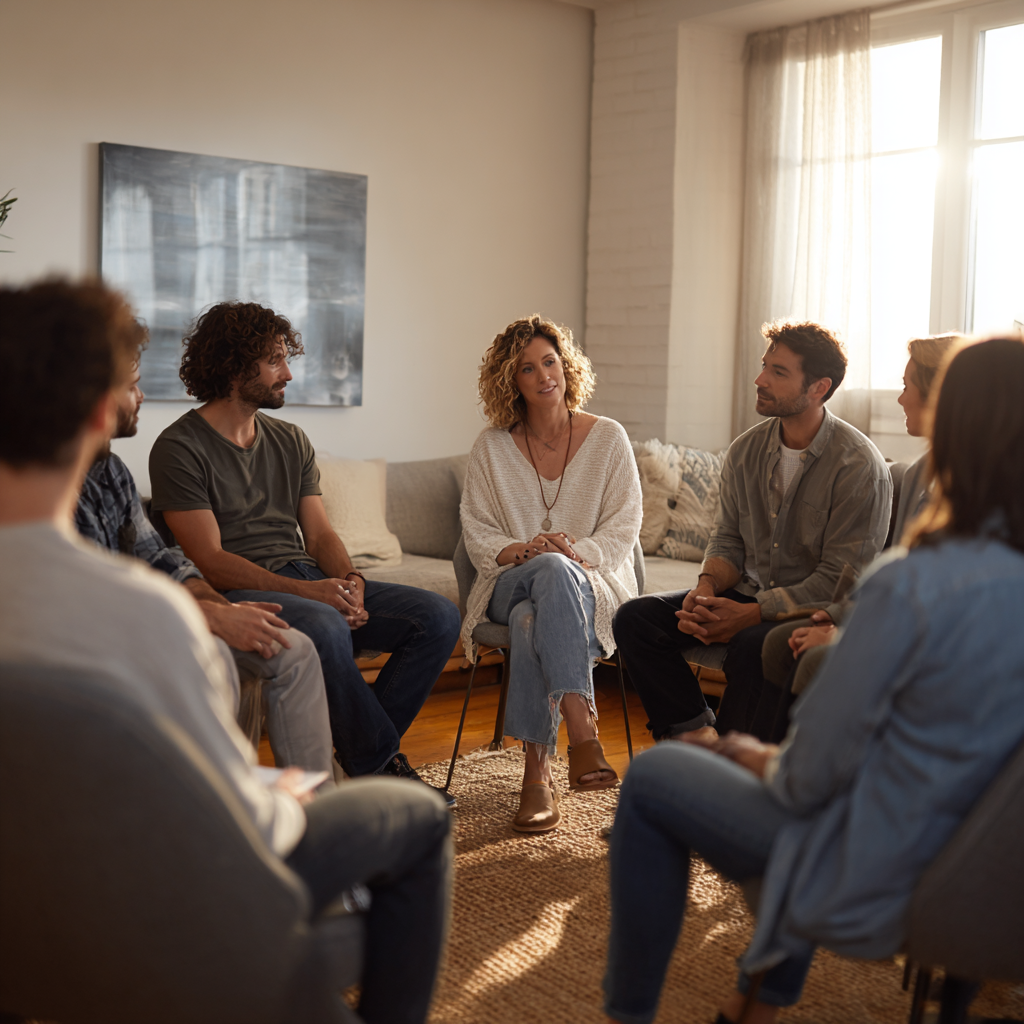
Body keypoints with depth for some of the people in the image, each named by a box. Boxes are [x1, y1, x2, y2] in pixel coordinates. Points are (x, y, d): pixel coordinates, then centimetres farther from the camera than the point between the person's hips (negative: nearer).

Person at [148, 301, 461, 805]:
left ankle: (361, 749, -9)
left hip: (311, 580, 7)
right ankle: (380, 765, -19)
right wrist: (305, 591, -23)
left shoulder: (291, 441, 18)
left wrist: (349, 581, -11)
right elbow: (211, 561, -12)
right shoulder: (180, 448, -4)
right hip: (241, 591, -7)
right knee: (323, 626, -39)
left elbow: (320, 534, 13)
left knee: (438, 615, -12)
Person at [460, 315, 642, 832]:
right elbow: (477, 534, 5)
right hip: (511, 584, 1)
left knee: (533, 621, -38)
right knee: (550, 569, -38)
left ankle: (538, 771, -41)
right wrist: (518, 551, -17)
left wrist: (578, 552, -18)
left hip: (592, 582, -1)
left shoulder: (608, 438, 6)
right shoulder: (491, 446, 8)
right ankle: (582, 726, -45)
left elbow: (623, 528, 2)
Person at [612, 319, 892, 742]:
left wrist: (749, 614, -24)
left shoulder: (859, 465, -14)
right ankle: (696, 732, -9)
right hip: (749, 594, 6)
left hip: (814, 610, -6)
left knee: (753, 644, -37)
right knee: (635, 618, -11)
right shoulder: (745, 450, 5)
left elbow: (839, 579, -17)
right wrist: (706, 589, -13)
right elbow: (727, 540, 11)